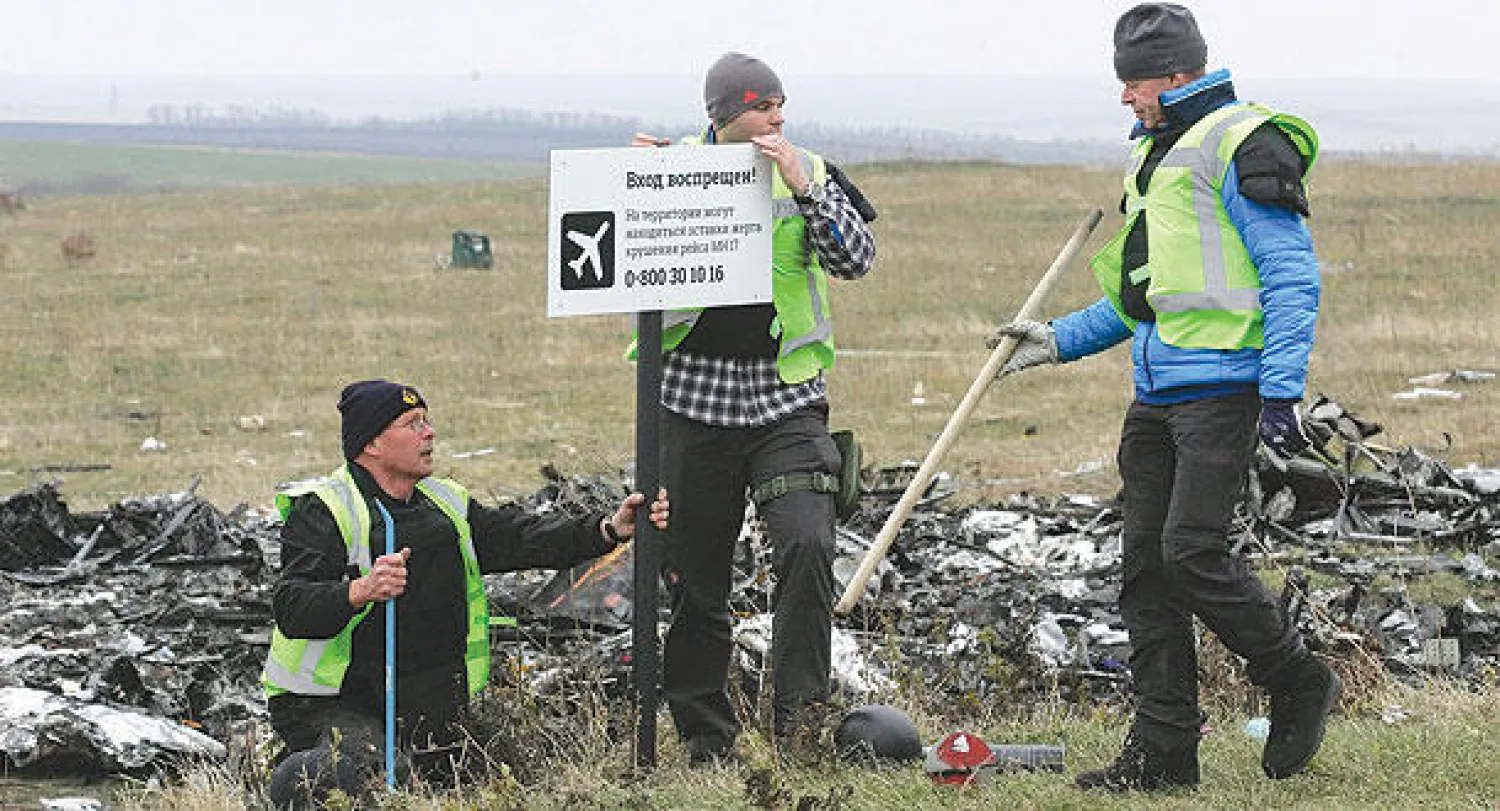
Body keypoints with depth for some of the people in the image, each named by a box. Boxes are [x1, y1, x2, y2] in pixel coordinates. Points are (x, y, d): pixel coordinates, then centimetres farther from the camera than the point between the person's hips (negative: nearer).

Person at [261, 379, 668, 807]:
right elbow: (292, 609, -23)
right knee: (359, 767, -31)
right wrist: (361, 591, -42)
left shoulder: (446, 504, 13)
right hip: (328, 703, -6)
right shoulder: (321, 510, -11)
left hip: (423, 707, 6)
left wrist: (611, 529, -14)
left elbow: (520, 538, 1)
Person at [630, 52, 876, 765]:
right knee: (692, 578, 5)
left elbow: (856, 259, -5)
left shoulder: (807, 172, 4)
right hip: (694, 396, 1)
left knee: (806, 546, -20)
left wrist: (804, 185, -16)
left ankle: (798, 719, -11)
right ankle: (706, 739, 17)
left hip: (785, 398, 0)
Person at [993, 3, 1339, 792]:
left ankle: (1298, 683, 5)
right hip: (1158, 395, 9)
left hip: (1224, 389, -9)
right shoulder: (1156, 156, 21)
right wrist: (1060, 340, 22)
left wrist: (1281, 392, -20)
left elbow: (1290, 275, -14)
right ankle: (1163, 750, 10)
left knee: (1192, 552, -16)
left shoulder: (1241, 144, -9)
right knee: (1146, 565, 5)